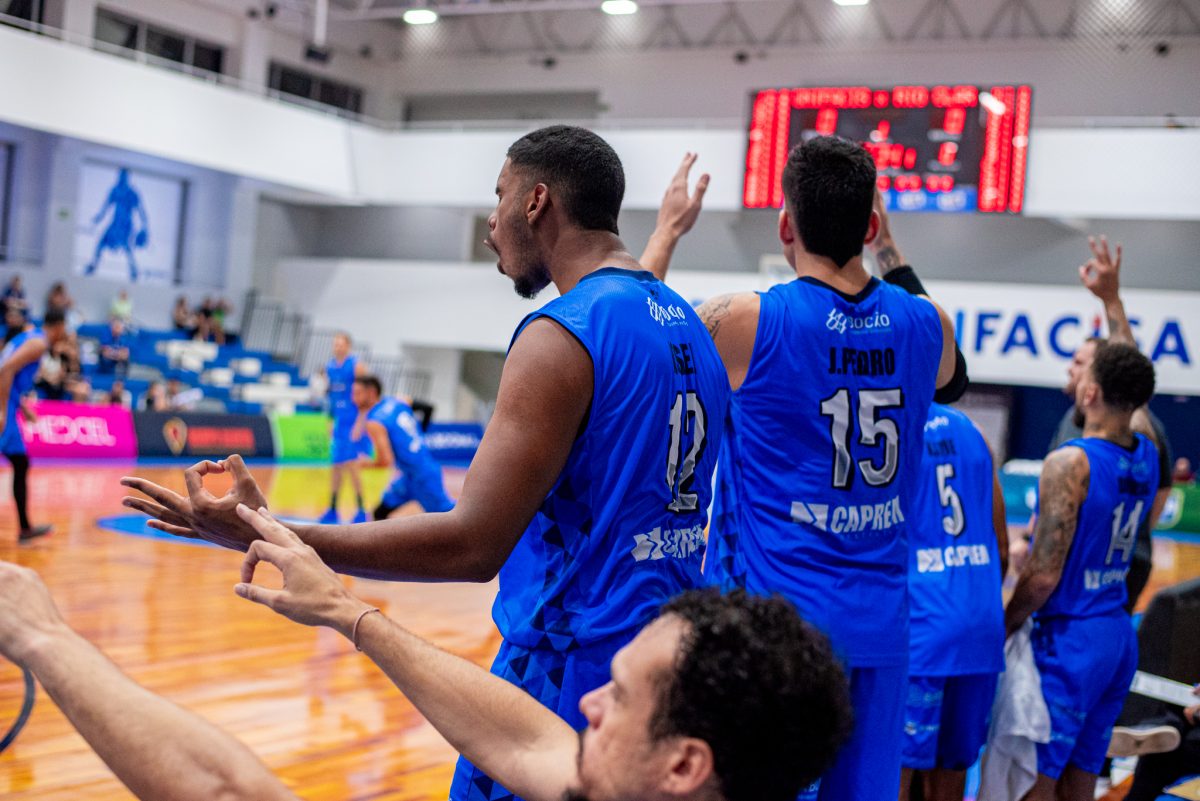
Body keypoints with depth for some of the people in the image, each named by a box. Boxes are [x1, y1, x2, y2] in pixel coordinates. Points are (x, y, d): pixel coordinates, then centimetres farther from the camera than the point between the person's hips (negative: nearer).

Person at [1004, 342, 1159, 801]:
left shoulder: (1070, 463, -19)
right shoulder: (1147, 456, 3)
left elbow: (1044, 577, -20)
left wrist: (1003, 628, -4)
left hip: (1069, 640, -8)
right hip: (1119, 637, 8)